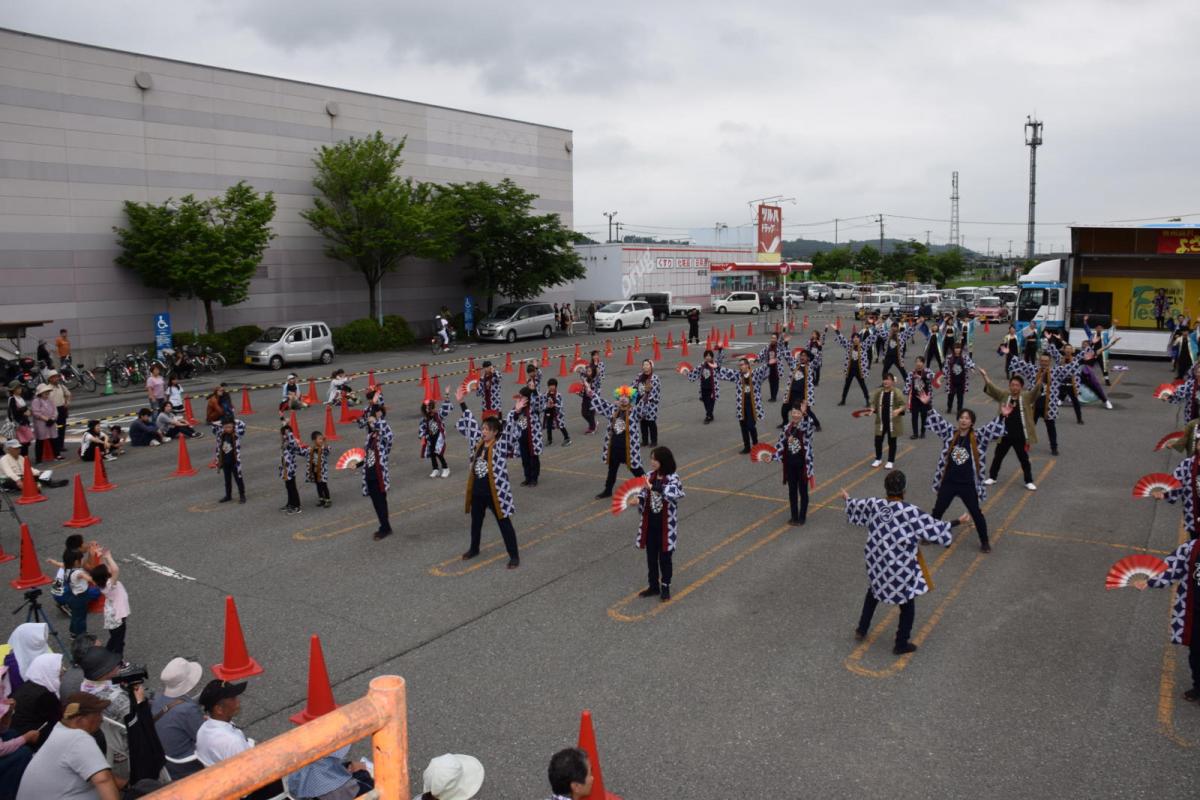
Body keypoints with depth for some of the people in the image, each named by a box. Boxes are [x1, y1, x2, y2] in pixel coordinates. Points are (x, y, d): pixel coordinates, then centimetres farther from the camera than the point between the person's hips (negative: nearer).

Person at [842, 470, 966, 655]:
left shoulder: (873, 504, -10)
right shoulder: (911, 512, -25)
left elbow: (855, 507, 10)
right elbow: (934, 527, -16)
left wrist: (847, 498, 31)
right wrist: (958, 521, -3)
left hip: (876, 564, 5)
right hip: (900, 569, -5)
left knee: (873, 592, 32)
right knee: (907, 606, 17)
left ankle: (862, 629, 40)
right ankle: (901, 645, 27)